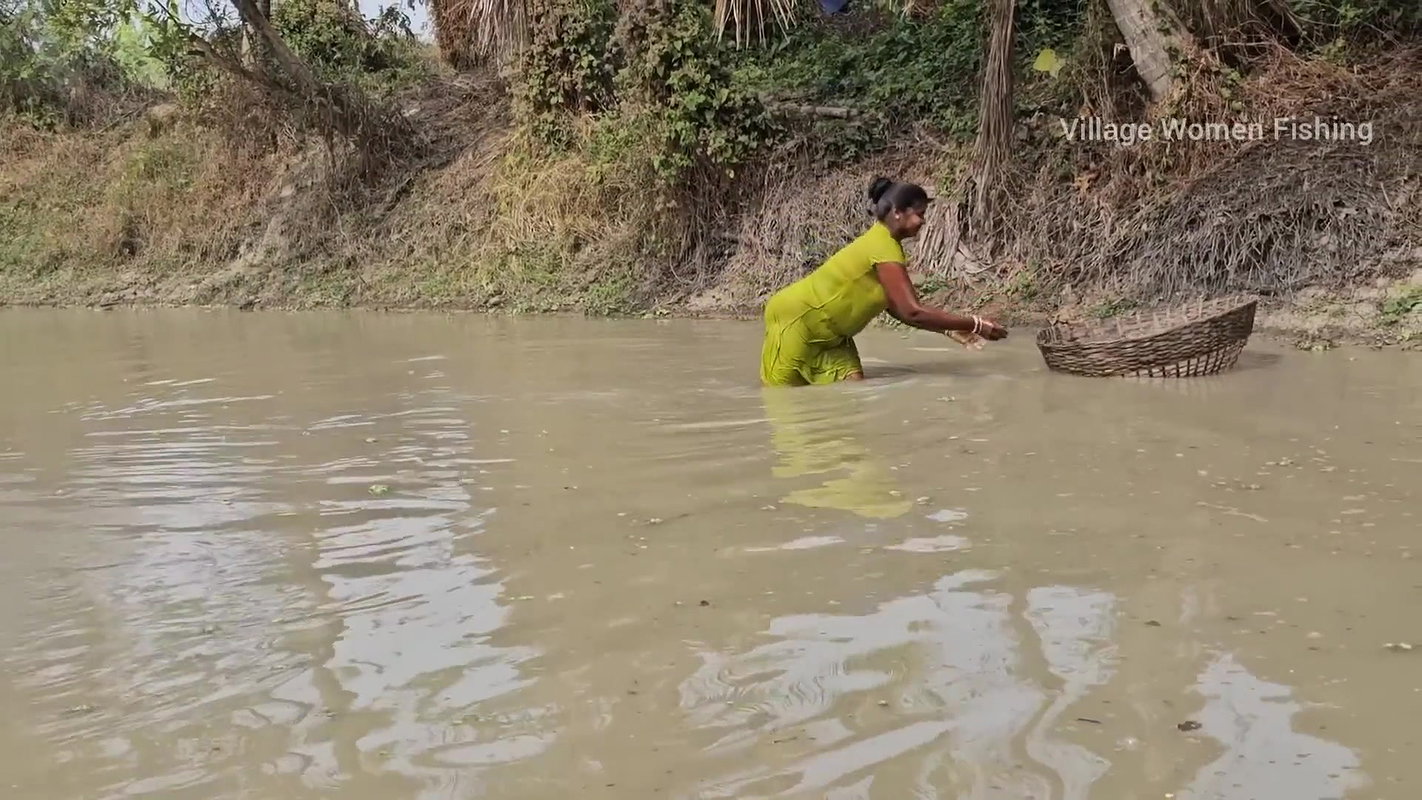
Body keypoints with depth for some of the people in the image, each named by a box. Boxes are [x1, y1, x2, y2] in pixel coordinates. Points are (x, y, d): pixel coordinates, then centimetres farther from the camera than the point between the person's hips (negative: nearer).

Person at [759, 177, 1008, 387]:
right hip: (795, 318, -10)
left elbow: (899, 310, 9)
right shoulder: (883, 247, -25)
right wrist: (975, 324, -24)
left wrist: (951, 329, 4)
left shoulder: (881, 244, 5)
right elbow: (913, 312, -29)